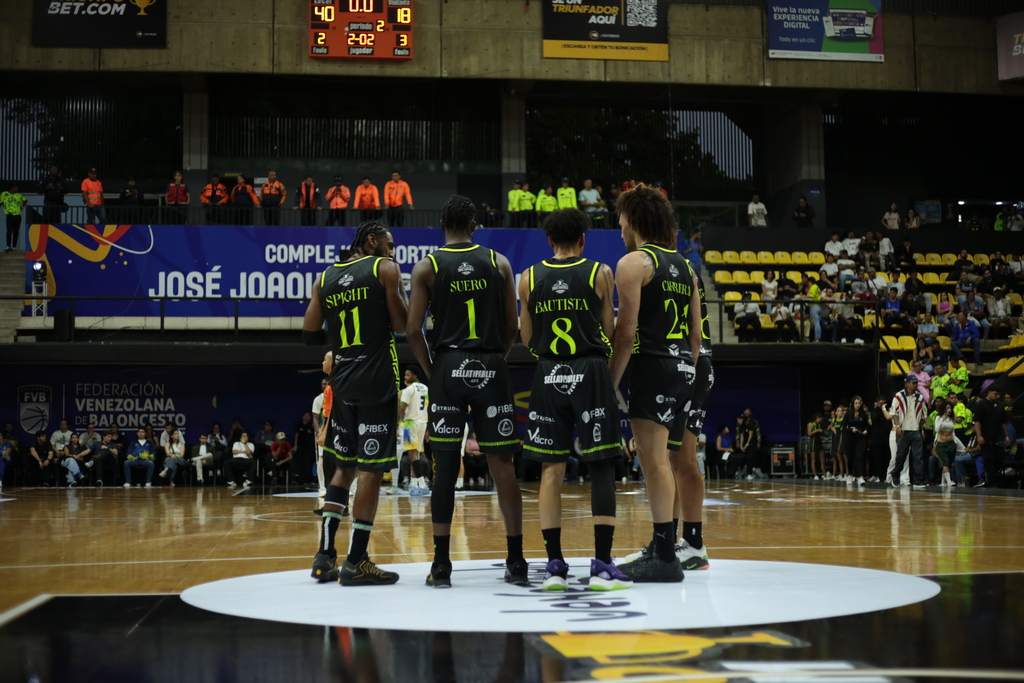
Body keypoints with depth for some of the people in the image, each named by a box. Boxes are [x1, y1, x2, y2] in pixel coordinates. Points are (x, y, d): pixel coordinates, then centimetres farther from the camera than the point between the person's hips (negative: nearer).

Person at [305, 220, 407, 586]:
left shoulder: (326, 277, 13)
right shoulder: (385, 269, -2)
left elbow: (310, 333, 11)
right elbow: (401, 323, -5)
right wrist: (398, 287, 10)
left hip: (343, 381, 6)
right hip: (377, 380, -6)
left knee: (344, 466, 16)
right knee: (372, 468, -3)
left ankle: (325, 556, 10)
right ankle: (356, 561, -3)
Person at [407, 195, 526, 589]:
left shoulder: (426, 267, 1)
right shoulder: (498, 263, 6)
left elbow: (413, 330, -4)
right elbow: (512, 326, 5)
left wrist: (430, 370, 8)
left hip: (448, 368, -1)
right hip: (491, 369, 1)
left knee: (445, 466, 2)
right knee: (502, 465, 4)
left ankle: (441, 564, 2)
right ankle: (516, 561, 6)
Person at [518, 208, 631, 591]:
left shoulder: (529, 278, 6)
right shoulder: (600, 273, 0)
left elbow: (527, 339, 10)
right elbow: (609, 330, 2)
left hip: (548, 374, 2)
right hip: (590, 372, -2)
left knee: (551, 469, 5)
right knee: (601, 466, 1)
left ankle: (554, 565, 5)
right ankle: (602, 565, -3)